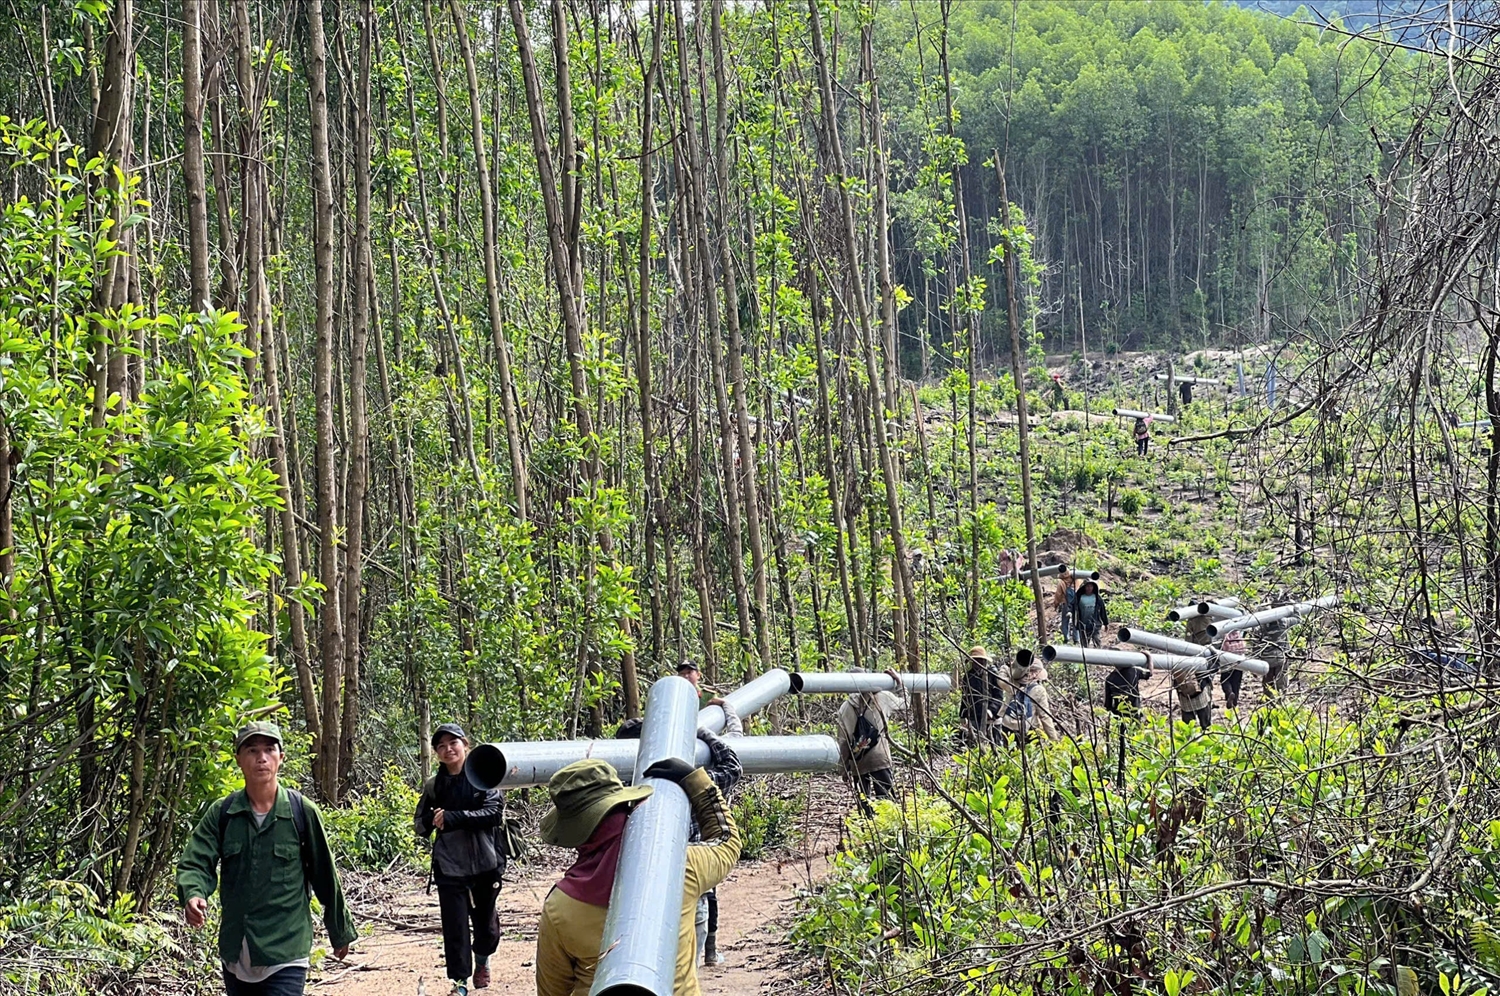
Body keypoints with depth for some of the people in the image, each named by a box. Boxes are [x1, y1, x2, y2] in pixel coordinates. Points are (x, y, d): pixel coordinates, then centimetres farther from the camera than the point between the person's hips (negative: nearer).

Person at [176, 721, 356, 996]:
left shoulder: (303, 812, -4)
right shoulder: (221, 813, 2)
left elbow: (325, 877, 4)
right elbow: (195, 863, -3)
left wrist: (341, 932, 12)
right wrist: (193, 896, -26)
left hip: (285, 955, -4)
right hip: (235, 955, 4)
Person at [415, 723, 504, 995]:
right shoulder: (433, 785, 5)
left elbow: (494, 813, -15)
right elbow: (420, 826, 7)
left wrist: (454, 817, -22)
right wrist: (432, 820, -16)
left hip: (484, 863, -1)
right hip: (449, 867, 1)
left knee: (485, 922, 13)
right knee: (455, 926, -2)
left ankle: (482, 960, 42)